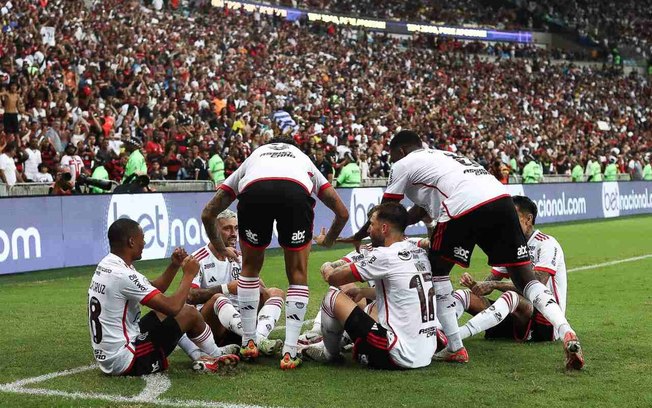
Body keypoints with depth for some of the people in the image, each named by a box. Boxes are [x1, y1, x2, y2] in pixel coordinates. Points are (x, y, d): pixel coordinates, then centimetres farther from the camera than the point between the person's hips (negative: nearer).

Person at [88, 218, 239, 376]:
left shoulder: (107, 265, 7)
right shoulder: (123, 275, -24)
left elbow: (153, 291, 18)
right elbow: (173, 307, -23)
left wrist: (174, 266, 5)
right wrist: (189, 274, -9)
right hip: (125, 361, -10)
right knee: (190, 313, -1)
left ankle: (198, 356, 20)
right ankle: (218, 356, 23)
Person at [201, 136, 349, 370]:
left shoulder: (252, 158, 45)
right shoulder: (304, 161, 45)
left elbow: (208, 213, 43)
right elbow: (342, 213, 44)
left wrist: (220, 248, 61)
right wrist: (328, 241, 64)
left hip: (253, 192, 1)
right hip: (296, 192, -1)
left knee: (250, 268, 26)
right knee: (298, 275, 17)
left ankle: (249, 343, 31)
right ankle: (290, 352, 12)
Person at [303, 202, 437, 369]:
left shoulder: (384, 255, -13)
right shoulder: (421, 254, 9)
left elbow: (334, 279, -2)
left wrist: (327, 269, 21)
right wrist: (360, 291, 35)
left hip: (399, 357, -9)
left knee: (333, 296, 3)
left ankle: (329, 354, 24)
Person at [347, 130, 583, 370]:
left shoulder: (403, 164, 18)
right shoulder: (443, 156, 40)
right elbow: (420, 210, 46)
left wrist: (358, 237, 39)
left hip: (464, 207, -7)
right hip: (501, 199, 7)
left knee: (437, 271, 15)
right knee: (525, 278, 7)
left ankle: (455, 348, 12)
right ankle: (567, 334, -12)